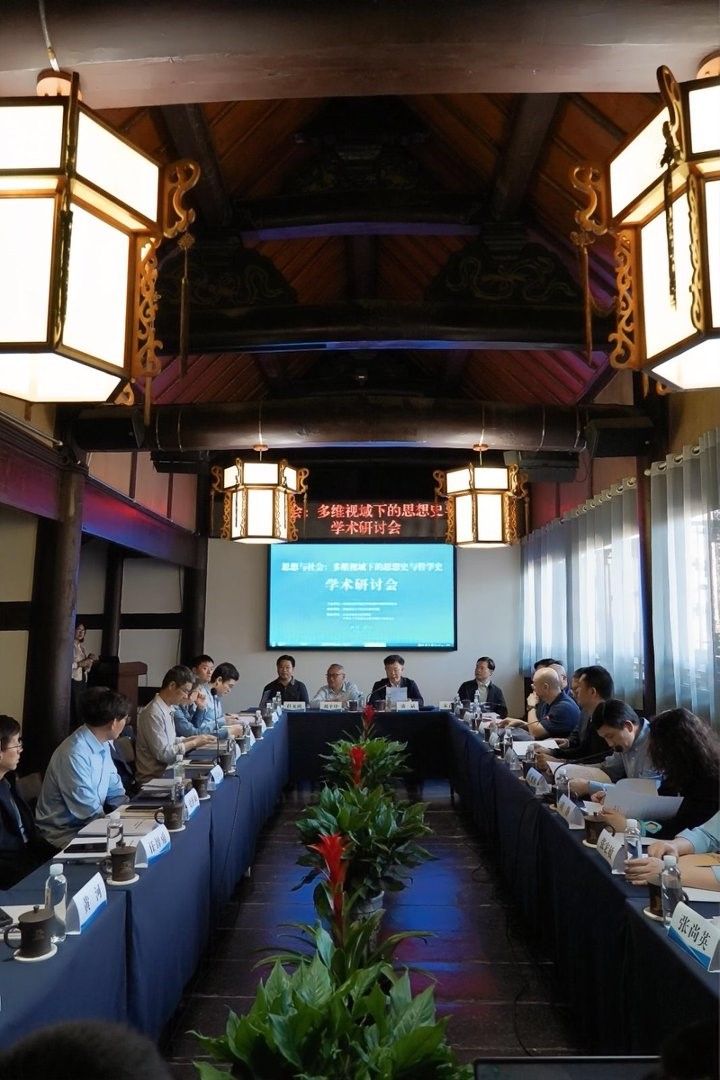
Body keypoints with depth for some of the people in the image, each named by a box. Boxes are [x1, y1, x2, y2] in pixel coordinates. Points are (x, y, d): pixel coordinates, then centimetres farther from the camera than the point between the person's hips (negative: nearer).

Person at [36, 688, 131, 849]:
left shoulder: (103, 745, 1)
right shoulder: (74, 755, -25)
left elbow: (114, 791, 9)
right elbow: (90, 813, -21)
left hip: (90, 824, 8)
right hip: (66, 833, -7)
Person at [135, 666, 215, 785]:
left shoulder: (168, 709, 7)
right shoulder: (153, 713, -20)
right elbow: (163, 754, -20)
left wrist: (195, 739, 2)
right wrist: (194, 743, -15)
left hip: (166, 769, 8)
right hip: (153, 778, -8)